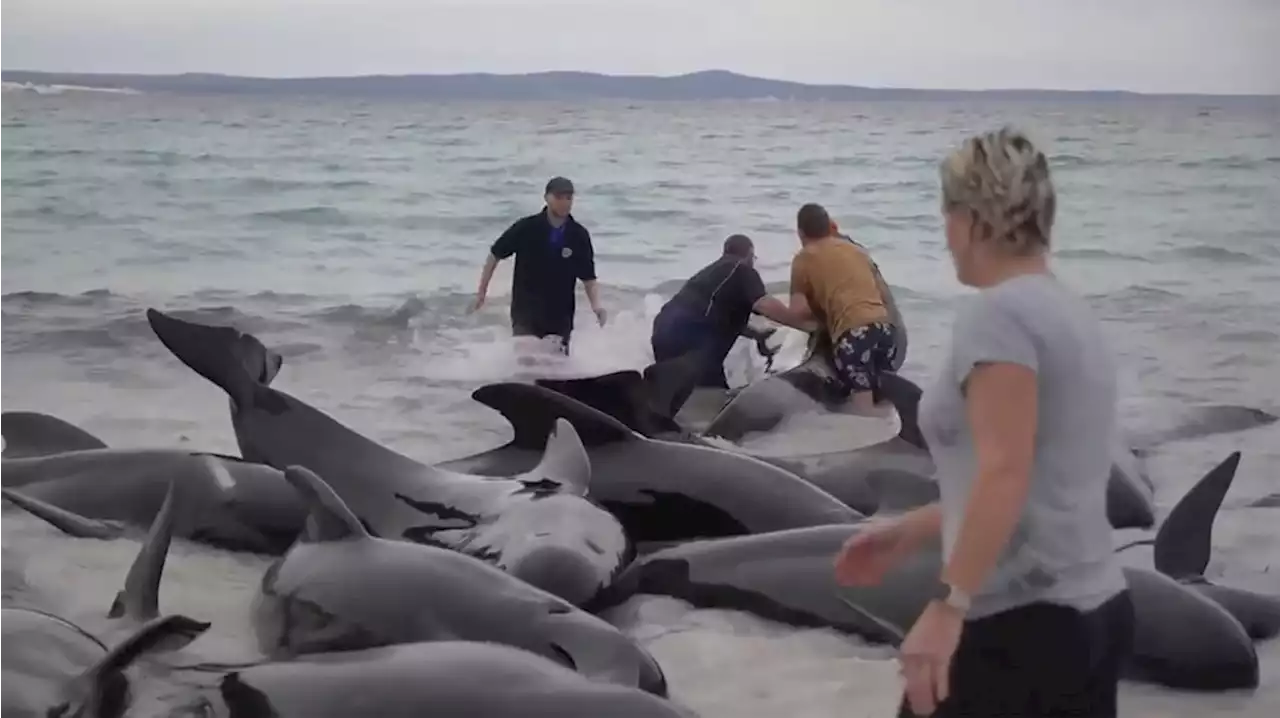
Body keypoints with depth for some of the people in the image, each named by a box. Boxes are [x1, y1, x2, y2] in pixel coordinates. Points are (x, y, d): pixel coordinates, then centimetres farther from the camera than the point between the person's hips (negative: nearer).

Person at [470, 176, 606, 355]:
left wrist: (596, 306, -21)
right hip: (525, 311, -2)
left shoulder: (579, 235, -9)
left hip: (560, 315, 2)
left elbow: (588, 277, -3)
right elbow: (495, 254, 0)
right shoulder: (526, 228, -13)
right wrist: (482, 291, 1)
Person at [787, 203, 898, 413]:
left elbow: (798, 312, 4)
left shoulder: (804, 258, 10)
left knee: (864, 407, -10)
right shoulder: (856, 249, 26)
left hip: (852, 332, -6)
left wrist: (820, 311, 22)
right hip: (883, 326, 6)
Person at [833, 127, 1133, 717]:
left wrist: (948, 604, -25)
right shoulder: (1070, 315, 15)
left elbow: (1005, 474, -23)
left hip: (1021, 621, -9)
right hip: (1095, 612, 9)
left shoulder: (998, 312, -13)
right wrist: (906, 533, 27)